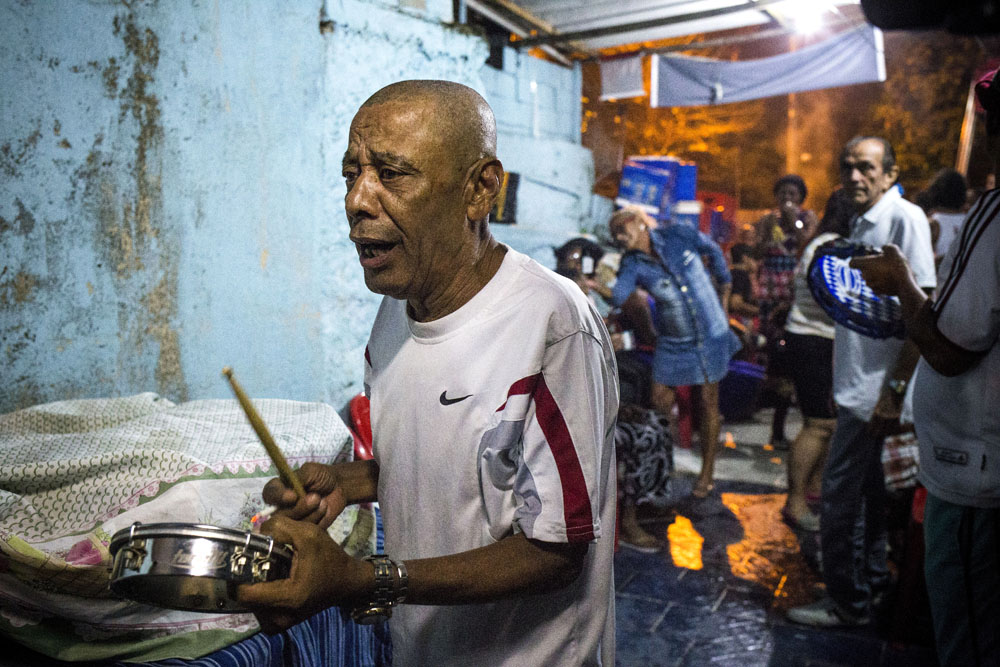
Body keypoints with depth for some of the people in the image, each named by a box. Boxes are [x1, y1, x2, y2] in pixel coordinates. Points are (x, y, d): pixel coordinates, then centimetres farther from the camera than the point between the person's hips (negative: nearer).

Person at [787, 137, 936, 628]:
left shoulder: (904, 218, -14)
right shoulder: (860, 224, 14)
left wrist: (896, 389, -21)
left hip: (876, 388, -9)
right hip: (857, 385, 9)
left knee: (841, 491, -2)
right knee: (864, 490, 18)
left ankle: (847, 602, 12)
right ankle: (872, 582, 34)